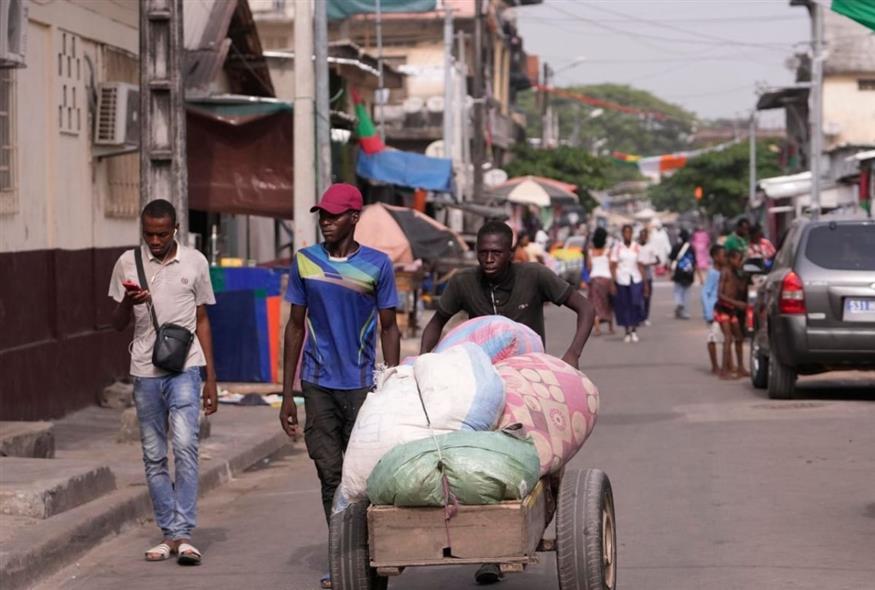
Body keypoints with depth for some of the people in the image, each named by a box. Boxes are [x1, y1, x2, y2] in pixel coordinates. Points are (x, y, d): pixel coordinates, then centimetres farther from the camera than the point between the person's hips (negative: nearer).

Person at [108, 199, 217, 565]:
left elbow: (202, 321, 10)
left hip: (185, 368, -2)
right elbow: (118, 325, 8)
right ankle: (169, 534, 13)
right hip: (145, 371, 2)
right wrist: (128, 302, -16)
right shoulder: (128, 263, 4)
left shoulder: (194, 262, 4)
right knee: (153, 456, 5)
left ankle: (183, 534, -17)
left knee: (184, 445, -17)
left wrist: (211, 378, 7)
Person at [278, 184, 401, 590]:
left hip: (361, 384, -2)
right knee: (330, 474, 3)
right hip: (318, 384, 2)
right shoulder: (304, 262, 5)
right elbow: (296, 327, 11)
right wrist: (287, 394, 9)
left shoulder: (377, 264, 0)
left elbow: (388, 330, 4)